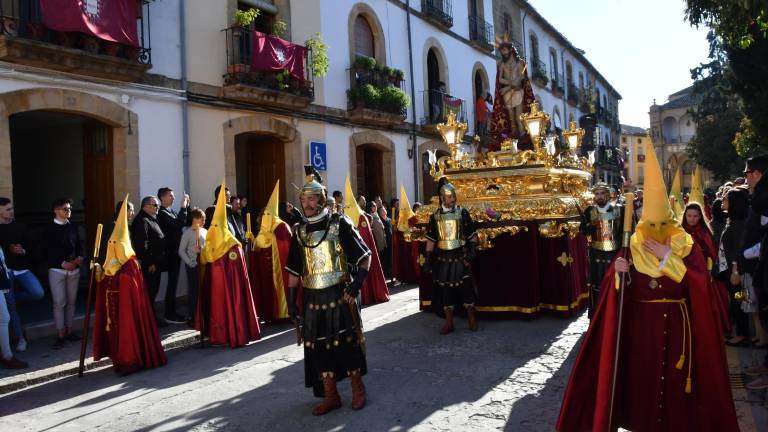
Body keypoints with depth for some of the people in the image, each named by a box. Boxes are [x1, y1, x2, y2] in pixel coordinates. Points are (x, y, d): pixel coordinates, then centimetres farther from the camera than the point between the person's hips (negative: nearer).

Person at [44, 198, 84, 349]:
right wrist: (63, 263, -15)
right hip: (57, 270, -4)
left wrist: (80, 257, -5)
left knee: (71, 301, 8)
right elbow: (47, 251, -6)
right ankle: (60, 335, 2)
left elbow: (79, 245, 15)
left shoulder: (73, 227, 10)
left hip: (74, 269, 4)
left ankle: (69, 331, 17)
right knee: (59, 302, -4)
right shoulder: (50, 229, -2)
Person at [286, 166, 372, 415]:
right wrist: (292, 299, 10)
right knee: (318, 347, 7)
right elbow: (294, 270, 14)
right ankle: (330, 396, 20)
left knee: (347, 343, 3)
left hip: (339, 295, -4)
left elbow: (364, 255, -4)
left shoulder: (340, 224, -4)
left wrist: (357, 282, -17)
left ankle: (357, 388, 22)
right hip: (312, 298, 4)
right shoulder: (300, 230, 9)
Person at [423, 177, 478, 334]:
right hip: (443, 258, 2)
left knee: (466, 287, -4)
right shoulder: (435, 216, 5)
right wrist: (427, 258, 4)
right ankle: (449, 323, 18)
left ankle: (472, 320, 12)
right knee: (445, 290, 7)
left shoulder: (462, 212, -1)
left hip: (460, 257, -2)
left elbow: (472, 234, 1)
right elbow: (431, 239, 8)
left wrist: (472, 250, -12)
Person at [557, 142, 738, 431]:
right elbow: (617, 290, -3)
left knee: (676, 377, 6)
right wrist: (619, 272, -25)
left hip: (677, 323, 0)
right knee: (642, 376, 6)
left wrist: (668, 258, -20)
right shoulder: (632, 246, -1)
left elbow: (699, 283, -15)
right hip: (641, 323, 0)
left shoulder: (687, 246, -2)